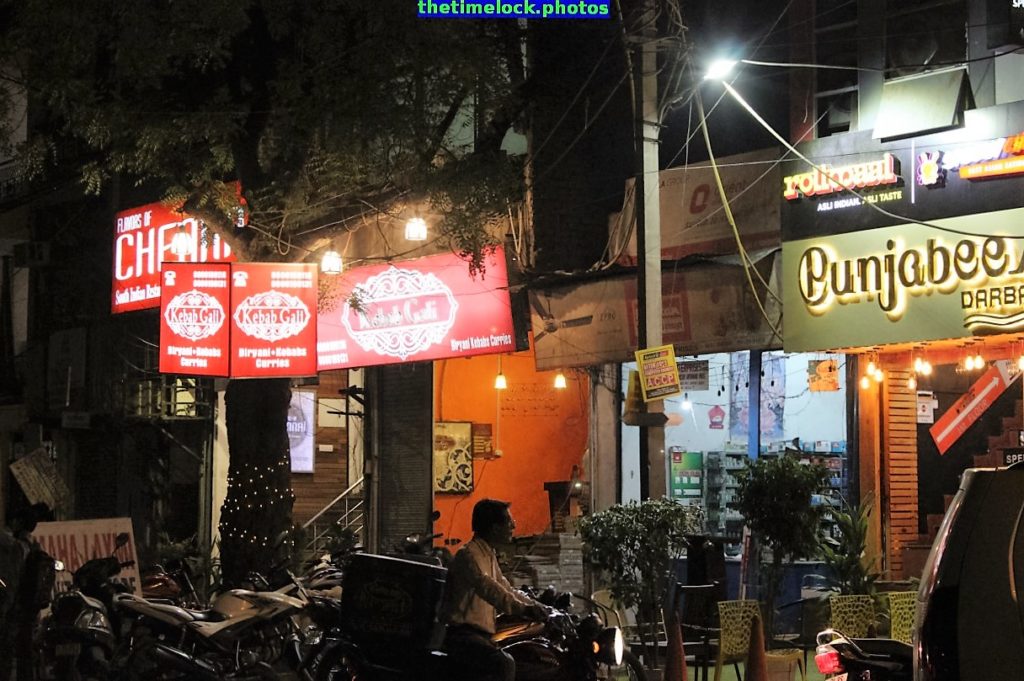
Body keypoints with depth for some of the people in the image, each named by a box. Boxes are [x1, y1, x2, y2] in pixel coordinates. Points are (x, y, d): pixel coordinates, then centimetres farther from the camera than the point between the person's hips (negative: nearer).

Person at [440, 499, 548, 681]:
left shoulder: (489, 555, 19)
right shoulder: (469, 555, -14)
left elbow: (507, 590, 27)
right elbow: (488, 589, -30)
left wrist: (536, 606, 14)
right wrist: (524, 609, -40)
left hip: (481, 634, 10)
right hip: (463, 634, -10)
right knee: (504, 664, -32)